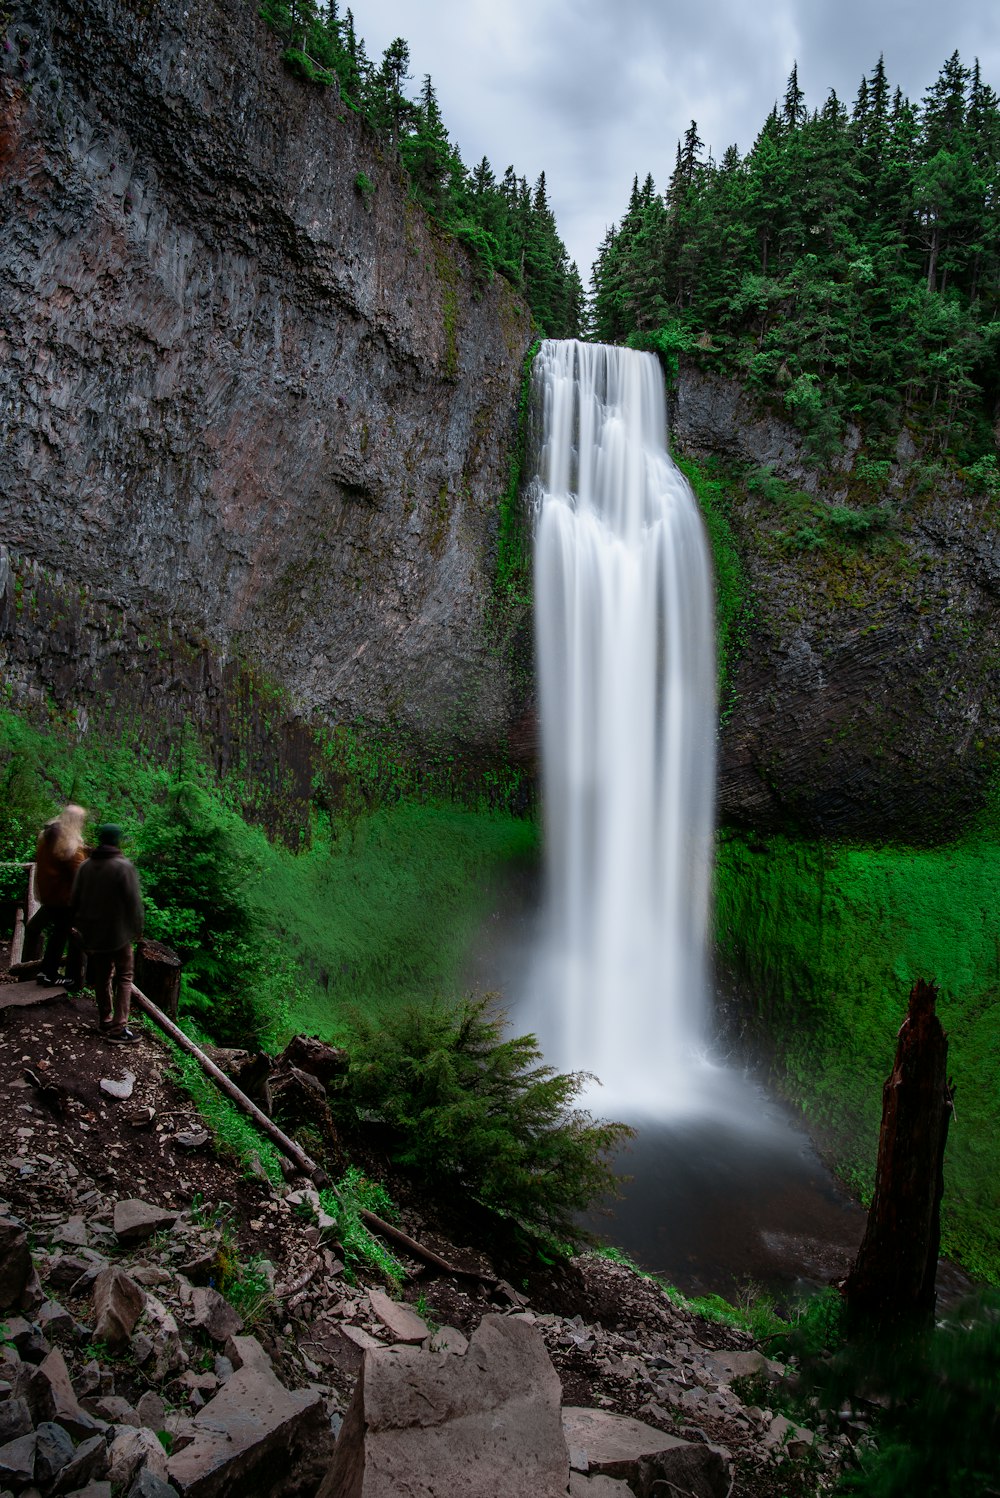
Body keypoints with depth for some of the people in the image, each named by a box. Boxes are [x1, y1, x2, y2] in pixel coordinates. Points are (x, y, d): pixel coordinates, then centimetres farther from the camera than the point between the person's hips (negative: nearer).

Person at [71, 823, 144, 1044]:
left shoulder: (86, 866, 3)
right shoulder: (123, 866, -15)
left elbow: (75, 900, 11)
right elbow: (134, 901, -14)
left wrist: (83, 926, 22)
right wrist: (137, 929, -1)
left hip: (94, 933, 6)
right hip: (119, 933, -5)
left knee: (102, 977, 17)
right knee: (124, 978, 2)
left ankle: (105, 1021, 25)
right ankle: (118, 1028, -5)